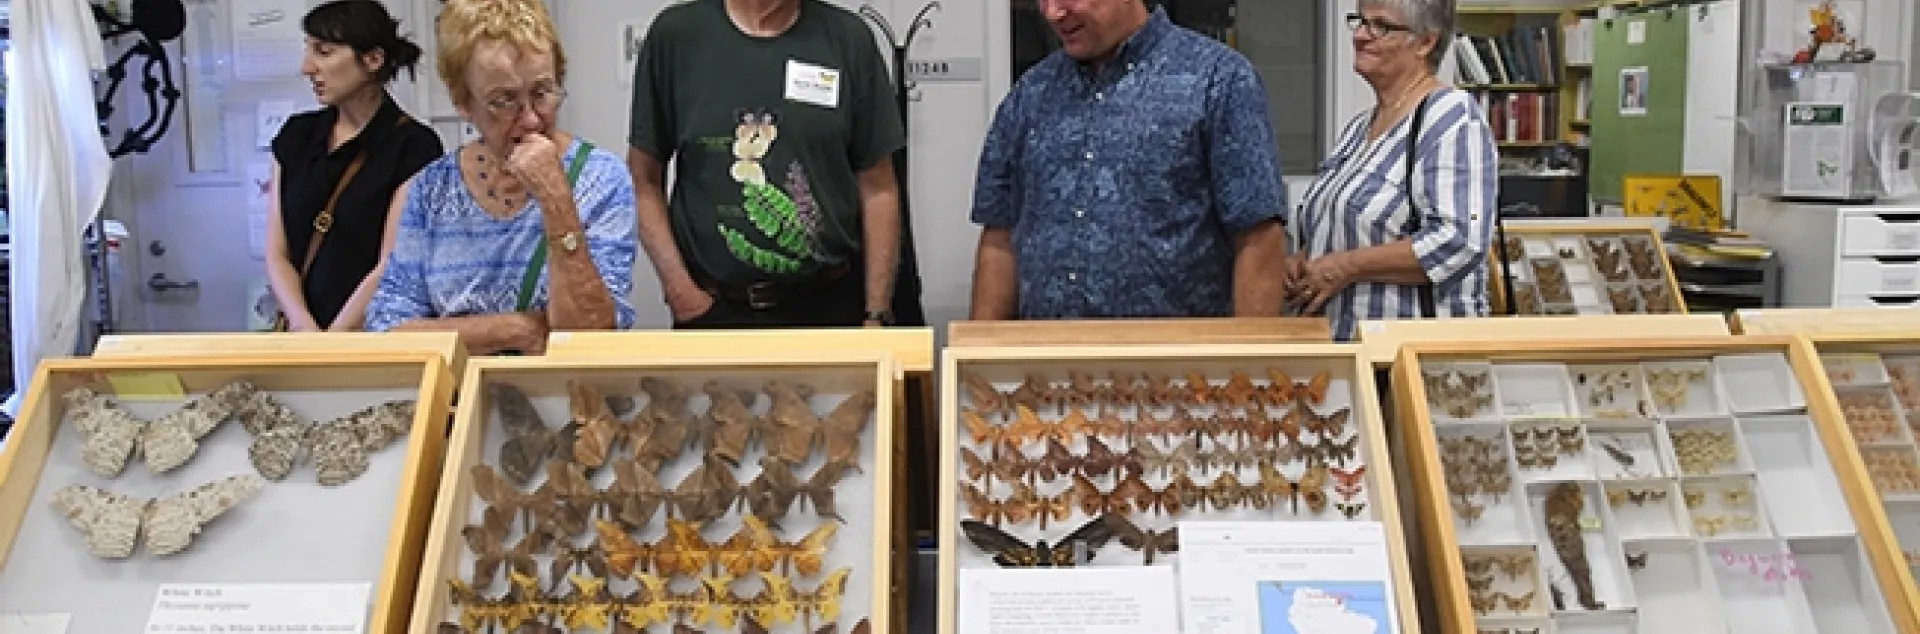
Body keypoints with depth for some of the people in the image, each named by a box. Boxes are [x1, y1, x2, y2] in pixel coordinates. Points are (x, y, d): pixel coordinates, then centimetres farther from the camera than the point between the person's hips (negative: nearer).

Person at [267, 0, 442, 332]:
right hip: (298, 333, 4)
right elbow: (277, 254, 7)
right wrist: (305, 331, -8)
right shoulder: (296, 135, 11)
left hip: (372, 339, -4)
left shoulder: (413, 146, -5)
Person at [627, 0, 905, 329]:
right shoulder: (675, 34, -5)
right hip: (711, 310, 0)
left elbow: (877, 188, -2)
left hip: (830, 306, 0)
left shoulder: (850, 38, -4)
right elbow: (644, 178, 0)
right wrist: (680, 292, -8)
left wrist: (877, 315, -5)